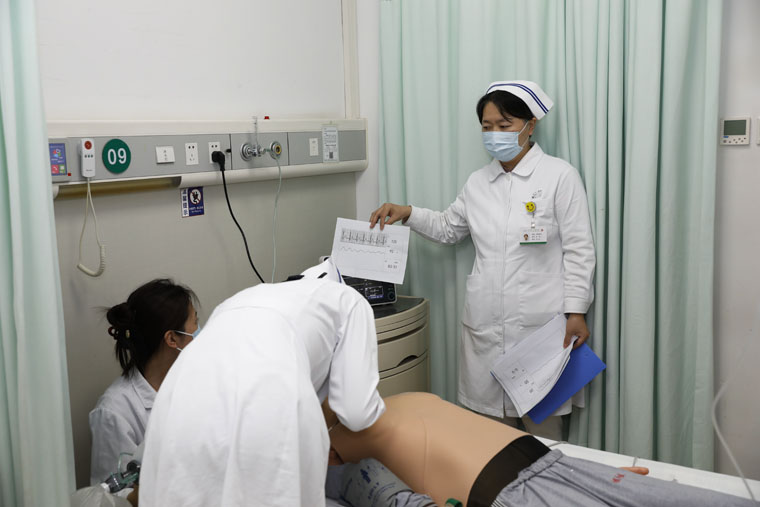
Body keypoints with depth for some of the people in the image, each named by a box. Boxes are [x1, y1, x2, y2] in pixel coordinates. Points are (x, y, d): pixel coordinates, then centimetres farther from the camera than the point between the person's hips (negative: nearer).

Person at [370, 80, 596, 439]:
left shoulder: (560, 176, -3)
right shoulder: (478, 183, 11)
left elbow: (578, 250, -4)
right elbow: (448, 228, 26)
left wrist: (575, 312, -10)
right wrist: (407, 214, 11)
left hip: (540, 326, -4)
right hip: (485, 327, 5)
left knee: (543, 431, 3)